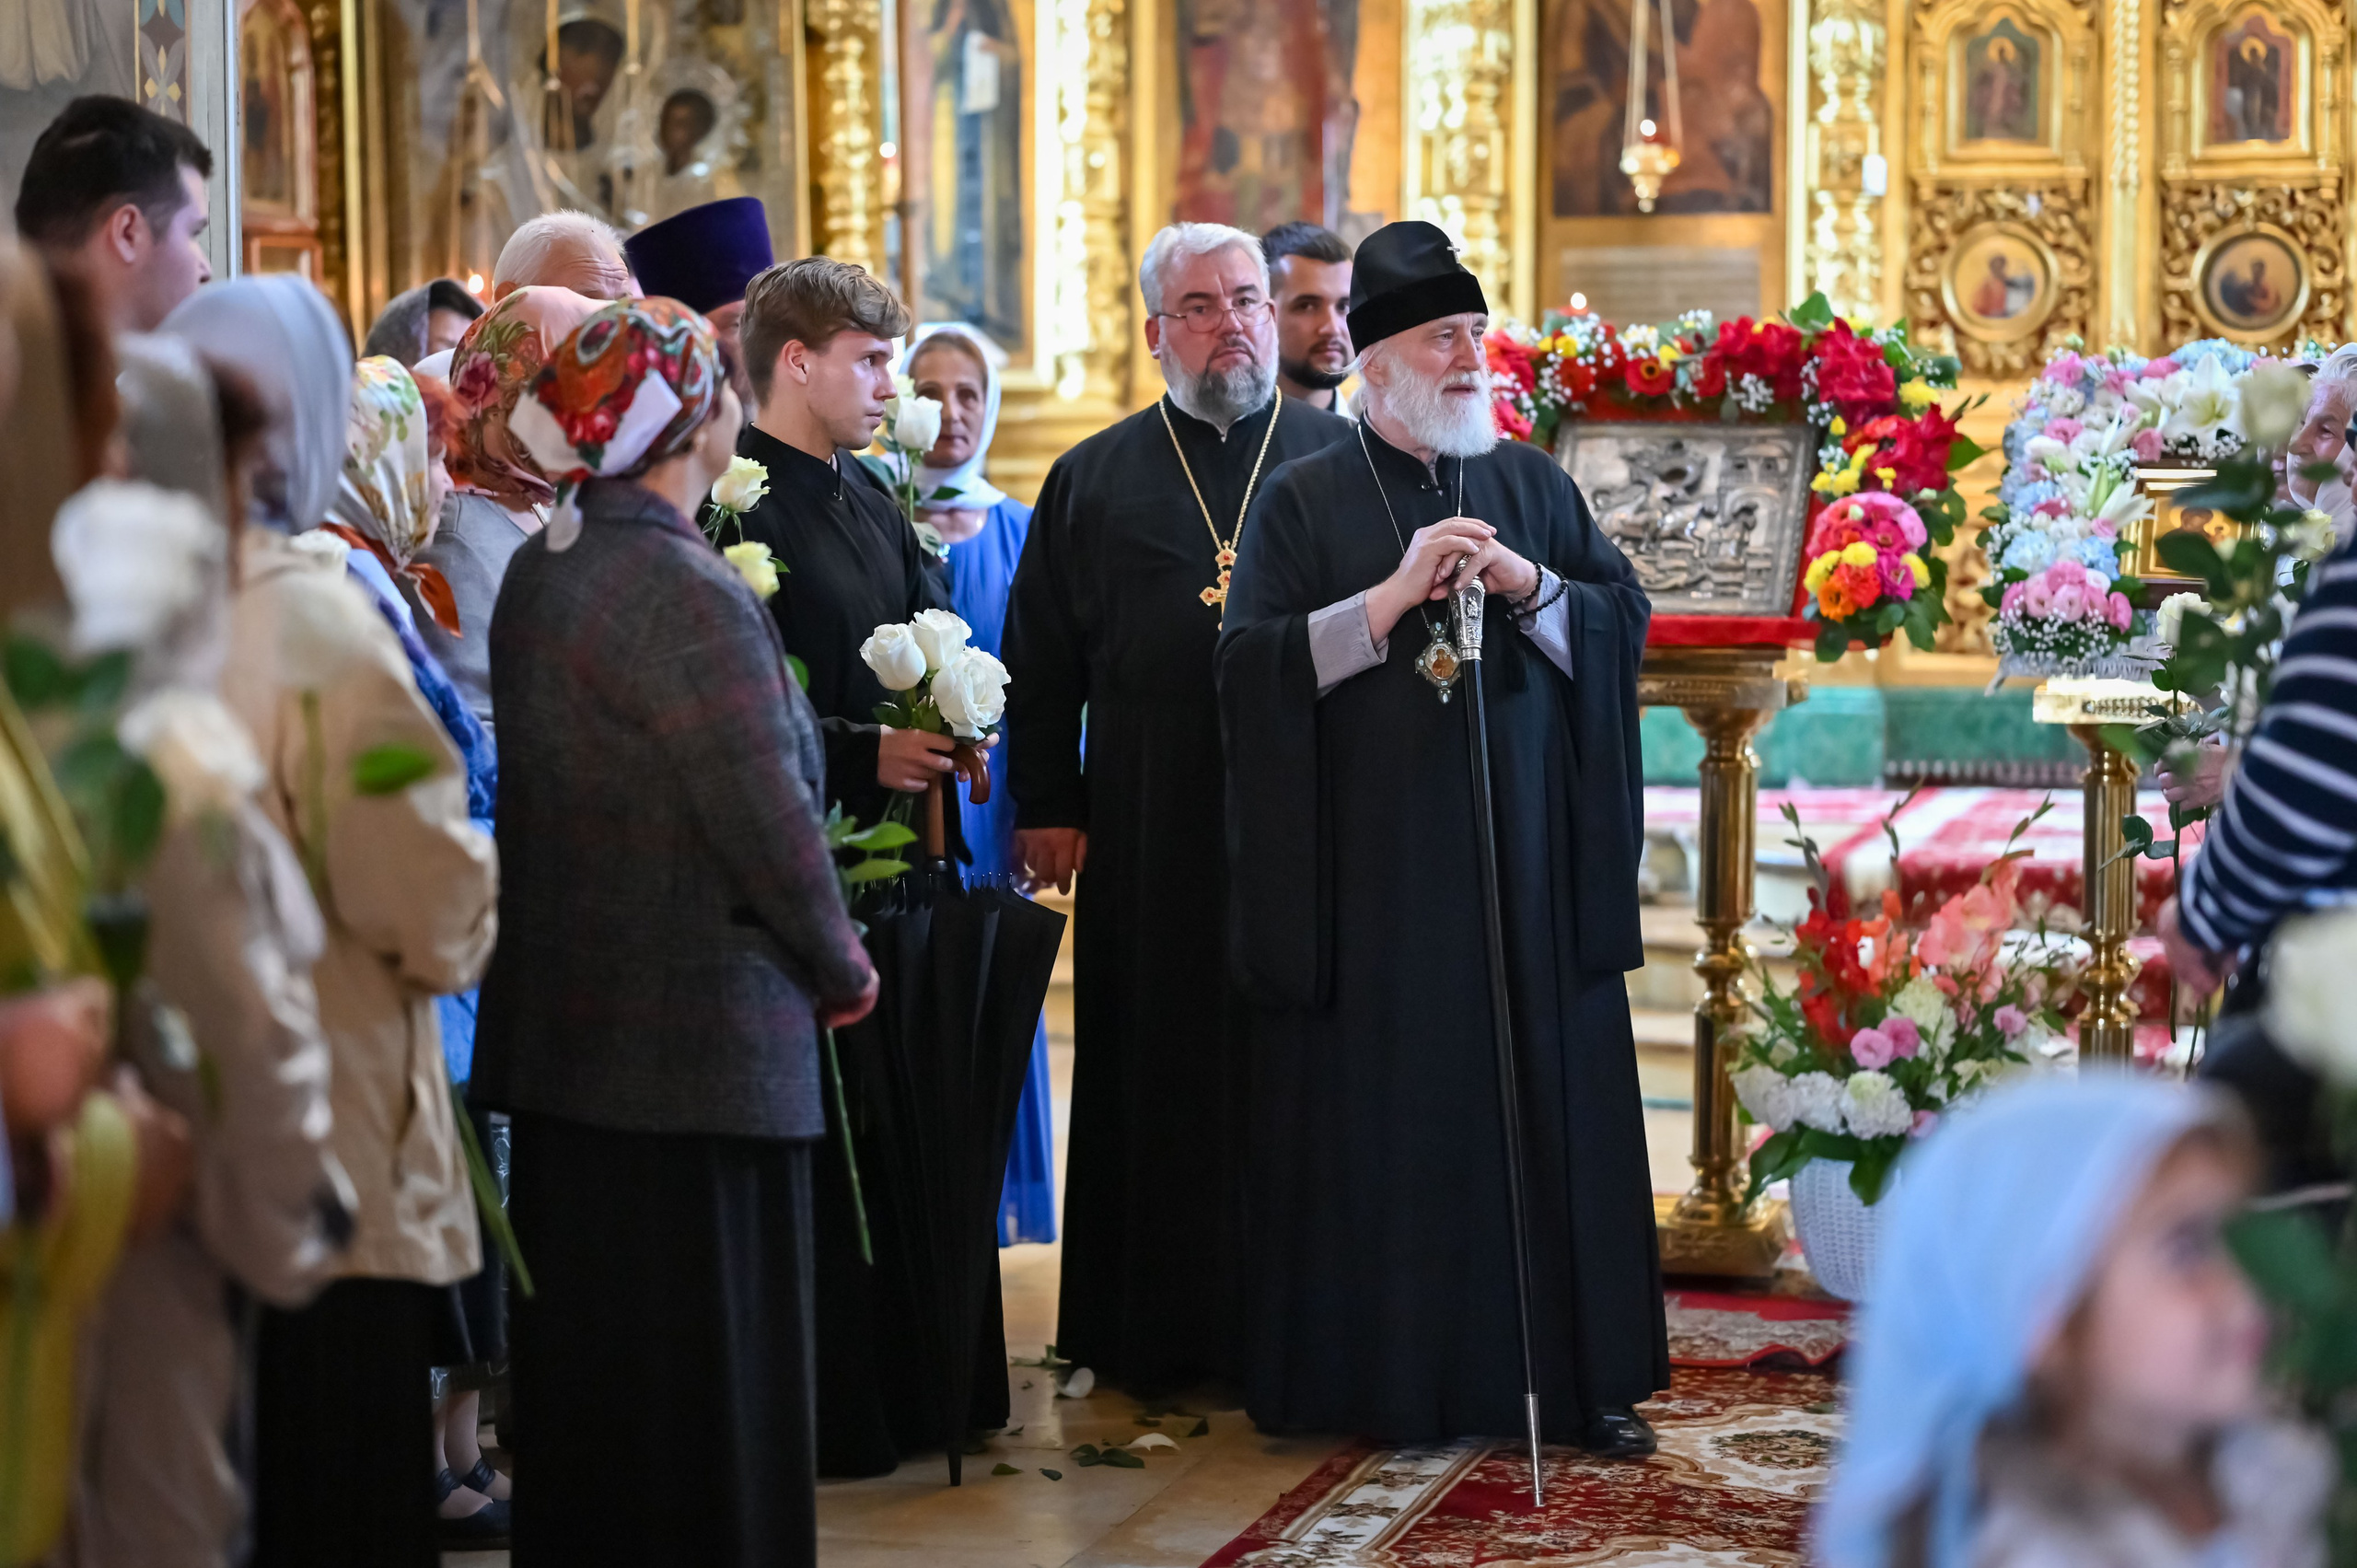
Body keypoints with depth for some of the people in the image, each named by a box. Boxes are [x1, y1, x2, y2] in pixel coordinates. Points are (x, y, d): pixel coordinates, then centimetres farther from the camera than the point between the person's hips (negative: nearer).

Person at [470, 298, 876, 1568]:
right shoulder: (691, 595, -19)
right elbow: (769, 818, -19)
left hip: (560, 1024, 8)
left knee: (586, 1351, 17)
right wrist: (841, 966, -2)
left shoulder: (535, 576, 6)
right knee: (707, 1361, 1)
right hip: (702, 1034, -8)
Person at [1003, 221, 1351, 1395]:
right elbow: (1039, 662, 11)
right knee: (1161, 1075, 4)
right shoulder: (1093, 481, 11)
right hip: (1152, 834, 1)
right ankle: (1156, 1331, 12)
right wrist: (1046, 805, 2)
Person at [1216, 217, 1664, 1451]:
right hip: (1372, 868, -3)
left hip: (1528, 861, 3)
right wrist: (1393, 596, -17)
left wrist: (1526, 585, -12)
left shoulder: (1532, 485, 12)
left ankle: (1579, 1374, 11)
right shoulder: (1304, 500, 2)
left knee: (1548, 1103, 3)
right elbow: (1254, 664, -8)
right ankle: (1385, 1380, 8)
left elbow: (1625, 620, 6)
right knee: (1386, 1119, -1)